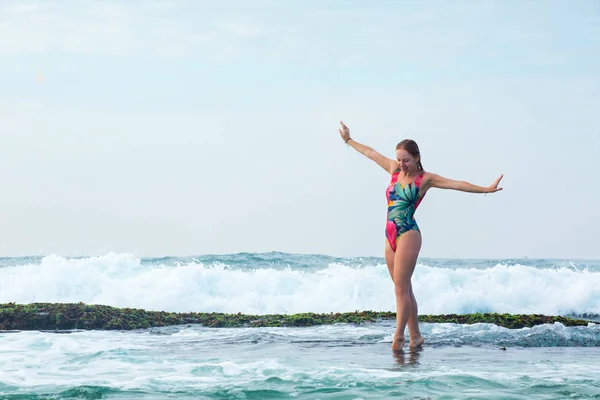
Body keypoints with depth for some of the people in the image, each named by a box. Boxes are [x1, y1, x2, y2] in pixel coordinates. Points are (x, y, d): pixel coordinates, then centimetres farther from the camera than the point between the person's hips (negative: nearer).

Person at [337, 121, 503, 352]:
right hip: (390, 236, 6)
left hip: (408, 234, -6)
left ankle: (399, 336, -13)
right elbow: (370, 153, 23)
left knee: (401, 287, -12)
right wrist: (348, 140, 34)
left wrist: (485, 189, -16)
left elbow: (457, 184, -8)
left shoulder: (425, 179, -3)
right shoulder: (394, 170, 12)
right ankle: (415, 336, 12)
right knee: (404, 289, 7)